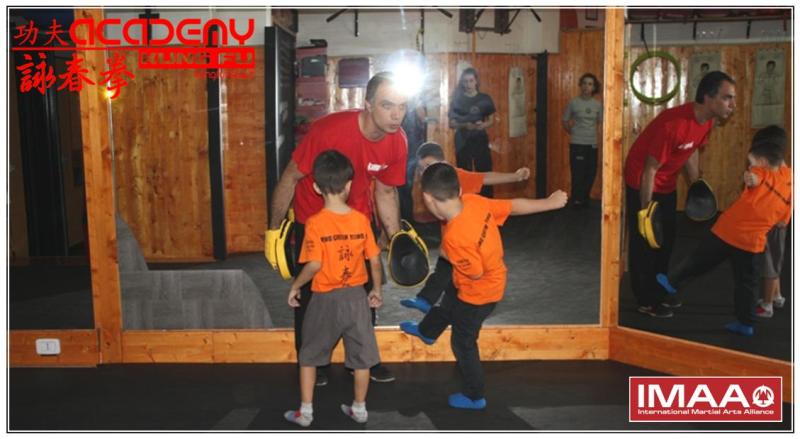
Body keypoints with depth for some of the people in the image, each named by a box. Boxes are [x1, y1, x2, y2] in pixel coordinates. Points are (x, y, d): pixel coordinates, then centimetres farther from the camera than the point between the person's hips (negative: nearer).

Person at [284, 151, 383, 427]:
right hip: (356, 296, 3)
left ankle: (305, 412, 20)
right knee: (361, 355, 14)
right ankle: (359, 409, 26)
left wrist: (295, 286, -3)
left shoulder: (315, 223, -15)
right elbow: (375, 261, -1)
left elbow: (314, 265, -19)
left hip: (325, 299, -2)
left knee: (309, 355, 15)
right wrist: (376, 290, 13)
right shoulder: (361, 220, -4)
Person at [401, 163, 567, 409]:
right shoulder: (474, 201, -21)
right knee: (447, 304, 33)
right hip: (493, 278, 8)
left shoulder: (455, 237, -40)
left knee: (463, 343, 13)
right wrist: (550, 203, 3)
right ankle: (427, 332, 63)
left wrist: (447, 256, -12)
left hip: (478, 293, -8)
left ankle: (474, 397, 32)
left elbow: (476, 273, -28)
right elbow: (514, 206, -12)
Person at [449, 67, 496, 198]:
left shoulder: (485, 99, 4)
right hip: (462, 143, 0)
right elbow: (452, 123, 1)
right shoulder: (457, 100, 1)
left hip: (481, 141, 1)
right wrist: (464, 125, -19)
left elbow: (491, 120, 7)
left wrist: (484, 125, -16)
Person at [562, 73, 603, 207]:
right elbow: (564, 121, 5)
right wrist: (572, 132, -2)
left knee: (591, 173, 8)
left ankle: (584, 199, 25)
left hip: (592, 144, 4)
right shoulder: (573, 103, -4)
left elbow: (601, 123, 14)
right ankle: (577, 200, 10)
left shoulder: (598, 104, 5)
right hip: (577, 144, -4)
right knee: (578, 174, -4)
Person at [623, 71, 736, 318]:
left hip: (667, 185, 8)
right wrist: (645, 210, -21)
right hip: (642, 183, -8)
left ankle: (659, 292, 32)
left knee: (666, 239, 16)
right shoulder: (673, 123, -33)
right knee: (644, 242, 1)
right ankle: (646, 301, 12)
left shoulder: (707, 121, -8)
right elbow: (650, 169, -27)